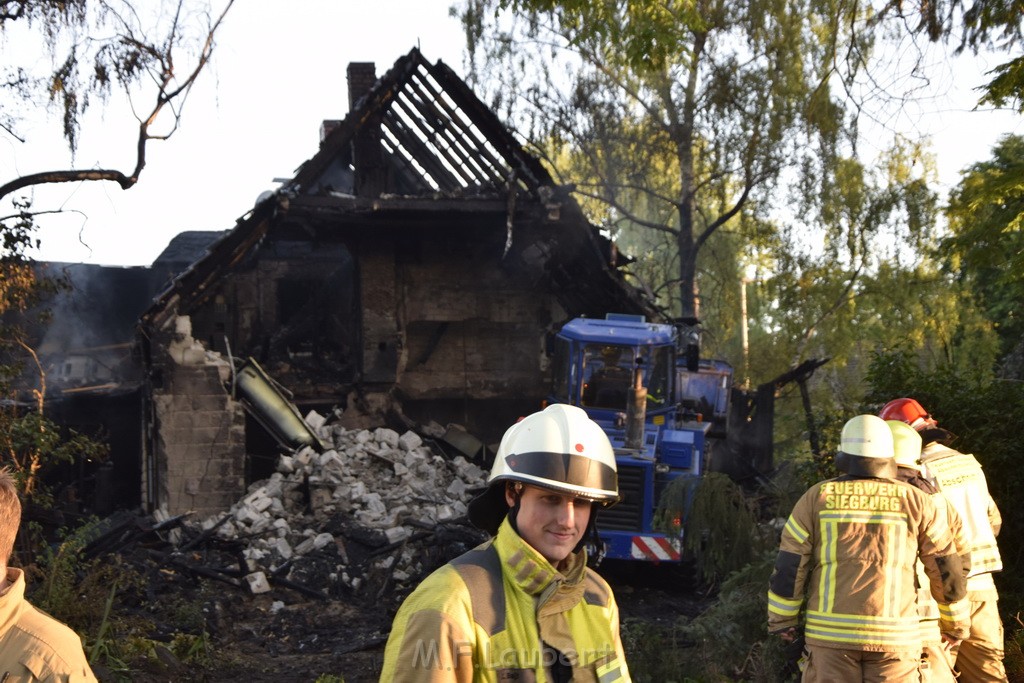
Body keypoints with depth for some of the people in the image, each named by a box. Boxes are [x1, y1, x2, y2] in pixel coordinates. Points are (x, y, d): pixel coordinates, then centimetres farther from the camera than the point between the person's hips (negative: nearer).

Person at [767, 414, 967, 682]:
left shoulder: (816, 498, 2)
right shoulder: (915, 502, 2)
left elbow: (789, 567, 1)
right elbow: (946, 569, 6)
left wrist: (781, 621, 12)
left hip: (832, 630, 0)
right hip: (892, 634, 0)